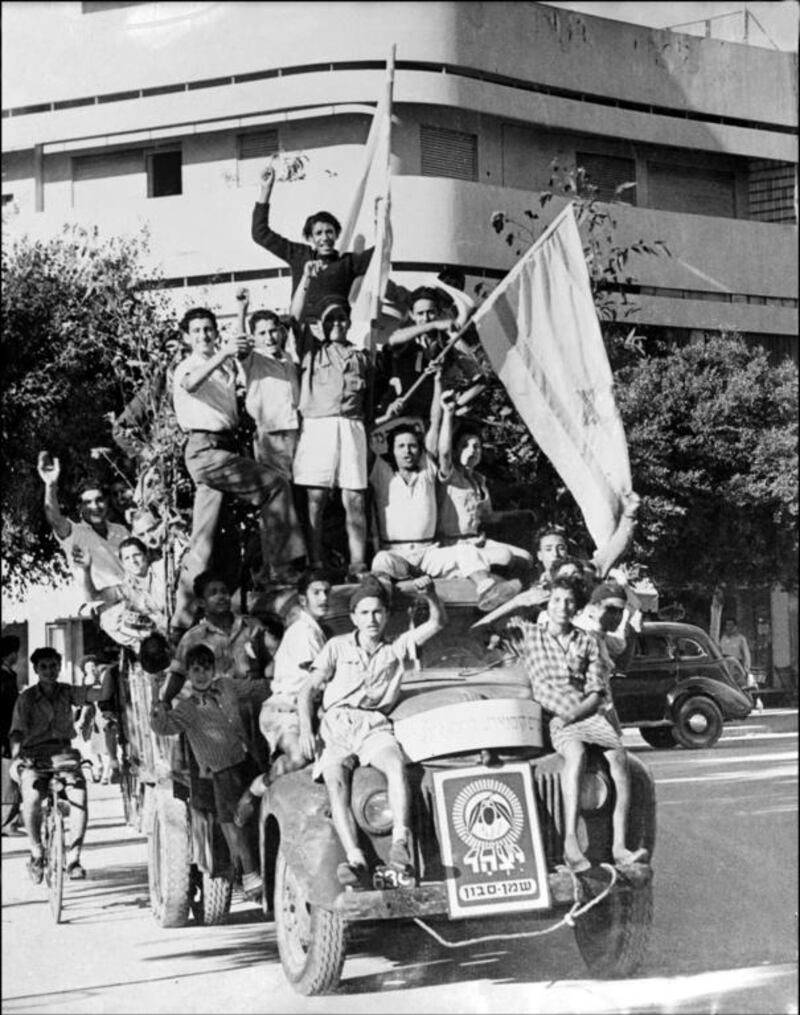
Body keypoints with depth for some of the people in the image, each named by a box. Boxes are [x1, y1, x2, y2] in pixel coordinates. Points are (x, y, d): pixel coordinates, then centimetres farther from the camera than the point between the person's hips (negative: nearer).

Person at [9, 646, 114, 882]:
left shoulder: (68, 692, 5)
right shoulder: (27, 698, -1)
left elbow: (103, 694, -5)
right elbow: (17, 731, -9)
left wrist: (109, 670, -20)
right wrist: (16, 757, -26)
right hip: (34, 758, -2)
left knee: (79, 797, -26)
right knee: (32, 798, -31)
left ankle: (73, 858, -11)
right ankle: (36, 853, -7)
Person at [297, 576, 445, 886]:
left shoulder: (397, 648, 22)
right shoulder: (338, 646, 19)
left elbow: (437, 623, 16)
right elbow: (309, 690, 14)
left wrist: (430, 595, -5)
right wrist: (305, 729, -2)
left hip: (375, 726, 0)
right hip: (337, 724, 0)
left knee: (396, 766, -33)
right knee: (335, 782, -29)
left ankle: (400, 841, -43)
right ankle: (354, 858, -41)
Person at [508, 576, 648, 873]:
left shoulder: (587, 642, 13)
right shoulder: (528, 633, 11)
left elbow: (597, 693, 8)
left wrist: (573, 713, -9)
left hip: (587, 713, 3)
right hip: (553, 718, -3)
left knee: (619, 756, -26)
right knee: (576, 752, -35)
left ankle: (619, 847, -31)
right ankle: (570, 843, -45)